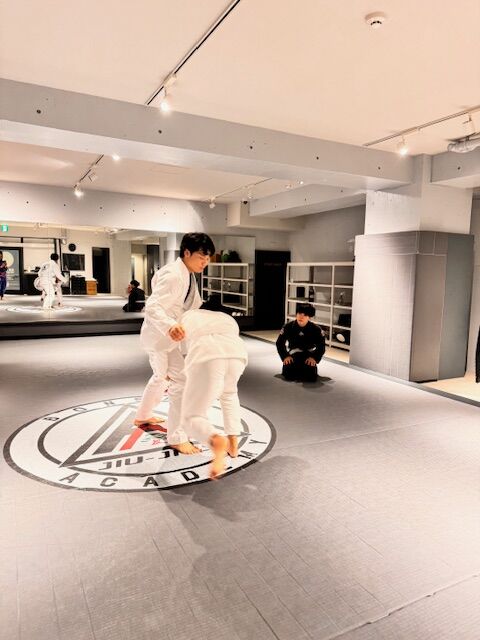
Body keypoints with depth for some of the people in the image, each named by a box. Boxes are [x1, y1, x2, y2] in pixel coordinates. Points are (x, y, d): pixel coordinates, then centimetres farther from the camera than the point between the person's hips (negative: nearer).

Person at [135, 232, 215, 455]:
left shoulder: (187, 274, 5)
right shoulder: (174, 276, -26)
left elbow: (195, 306, 9)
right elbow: (152, 307, -35)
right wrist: (170, 326, -53)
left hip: (163, 334, 11)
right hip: (160, 335, -11)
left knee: (162, 376, 28)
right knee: (182, 380, -12)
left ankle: (143, 416, 48)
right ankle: (176, 437, -1)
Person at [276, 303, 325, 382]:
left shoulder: (316, 329, -12)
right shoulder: (288, 327, -11)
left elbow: (321, 346, -2)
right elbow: (280, 343, -2)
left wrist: (314, 358, -18)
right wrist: (285, 356, -14)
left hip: (309, 356, 0)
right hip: (294, 355, 1)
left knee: (311, 377, -23)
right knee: (288, 375, -23)